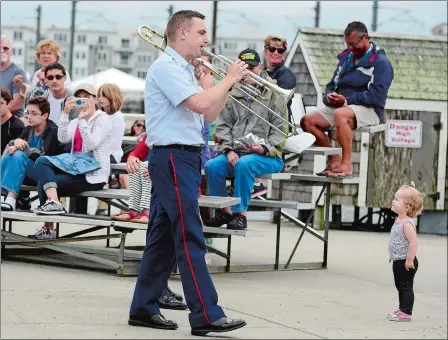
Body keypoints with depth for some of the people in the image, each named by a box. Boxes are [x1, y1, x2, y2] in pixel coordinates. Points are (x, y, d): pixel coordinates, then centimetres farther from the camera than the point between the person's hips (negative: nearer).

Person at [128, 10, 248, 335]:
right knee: (190, 238, -12)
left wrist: (227, 83, 8)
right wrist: (228, 79, -11)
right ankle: (206, 316, -14)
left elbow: (209, 115, 19)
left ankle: (144, 308, 15)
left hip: (185, 158, 10)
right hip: (173, 158, -10)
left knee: (165, 238, 11)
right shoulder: (166, 67, -12)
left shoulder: (187, 71, 19)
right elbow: (198, 103, -23)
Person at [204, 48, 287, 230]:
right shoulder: (232, 96, 15)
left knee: (244, 164, -36)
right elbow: (223, 125, 11)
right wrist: (229, 150, -5)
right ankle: (224, 211, -8)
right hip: (236, 152, 4)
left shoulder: (274, 95, 4)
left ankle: (240, 213, -25)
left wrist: (265, 147, -17)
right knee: (212, 166, -24)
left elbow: (280, 130, 0)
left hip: (267, 156, -4)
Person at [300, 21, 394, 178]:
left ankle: (346, 164, -31)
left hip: (368, 110, -8)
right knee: (307, 121, -11)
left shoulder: (380, 62, -4)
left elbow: (376, 96, -16)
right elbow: (332, 85, 21)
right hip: (340, 107, 8)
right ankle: (334, 160, -5)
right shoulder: (346, 58, 19)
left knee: (340, 115, -39)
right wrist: (329, 97, -4)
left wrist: (347, 99, -20)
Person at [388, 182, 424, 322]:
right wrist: (393, 255, 25)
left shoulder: (407, 224, -23)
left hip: (406, 262, -10)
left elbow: (413, 242, -29)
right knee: (400, 286, 20)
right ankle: (402, 309, 31)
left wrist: (409, 260, -28)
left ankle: (406, 312, 2)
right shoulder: (399, 220, 8)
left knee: (406, 286, -3)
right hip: (398, 261, 10)